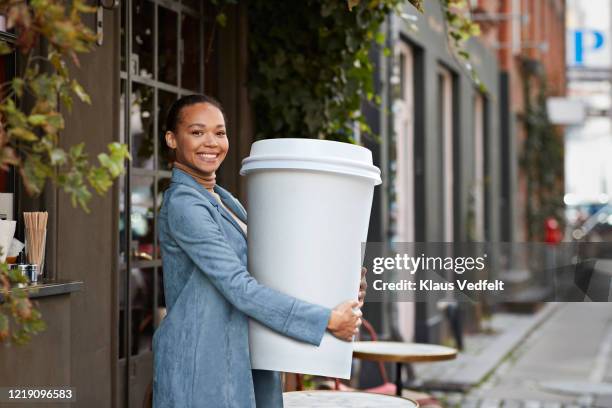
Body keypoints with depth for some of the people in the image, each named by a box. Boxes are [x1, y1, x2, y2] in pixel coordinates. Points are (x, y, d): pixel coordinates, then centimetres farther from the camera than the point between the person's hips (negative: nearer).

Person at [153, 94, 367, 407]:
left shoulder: (224, 201, 15)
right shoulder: (182, 204, -14)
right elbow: (239, 288, -20)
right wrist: (328, 320, -18)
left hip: (238, 363, 9)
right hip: (201, 368, -9)